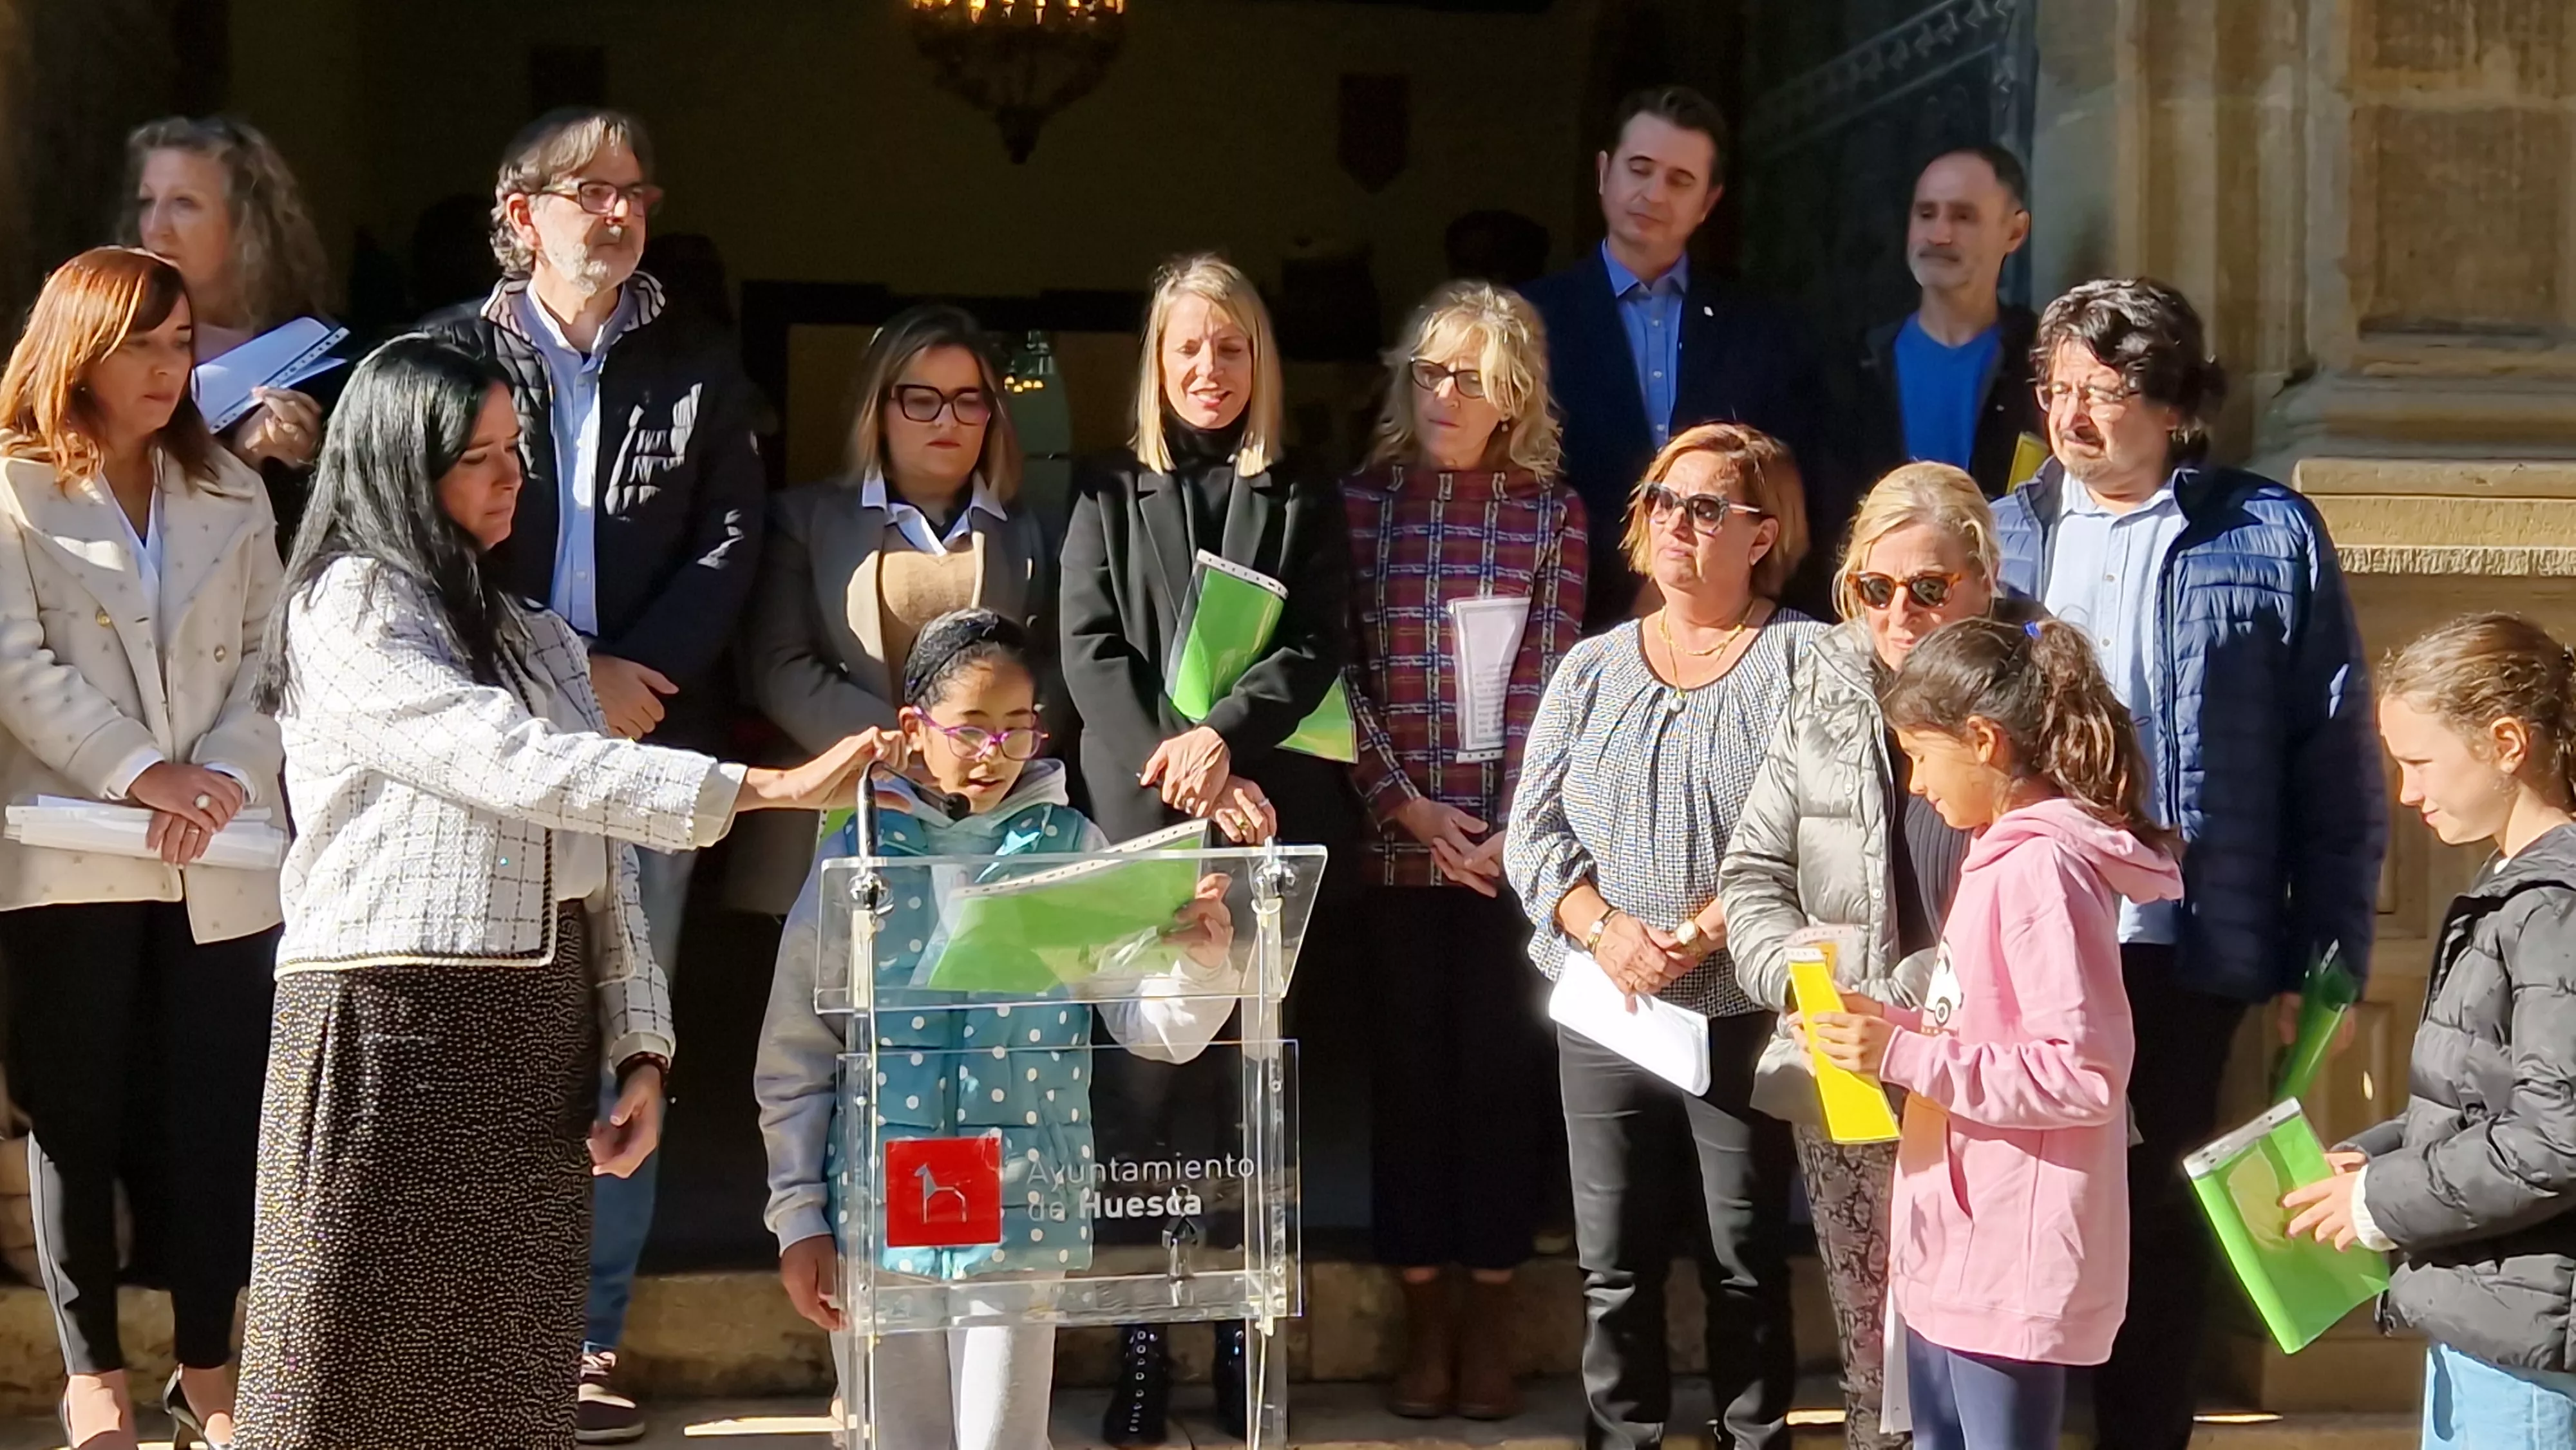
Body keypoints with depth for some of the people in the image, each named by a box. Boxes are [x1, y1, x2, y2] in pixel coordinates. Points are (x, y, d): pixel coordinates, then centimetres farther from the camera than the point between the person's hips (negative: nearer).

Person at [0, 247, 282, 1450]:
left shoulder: (233, 493, 13)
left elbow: (272, 655, 6)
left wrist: (228, 776, -11)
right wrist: (138, 775, -17)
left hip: (218, 859, 3)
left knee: (214, 1111, 2)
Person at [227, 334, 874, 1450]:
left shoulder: (542, 642, 20)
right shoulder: (350, 611, -3)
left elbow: (605, 873, 17)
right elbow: (514, 765, -16)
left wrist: (640, 1052, 4)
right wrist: (764, 789, -19)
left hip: (540, 1043, 6)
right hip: (392, 1028, -6)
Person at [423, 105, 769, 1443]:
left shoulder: (699, 365, 12)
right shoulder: (453, 356, 4)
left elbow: (731, 537, 5)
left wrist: (643, 672, -9)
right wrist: (571, 677, -10)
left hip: (647, 739, 2)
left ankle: (590, 1333, 7)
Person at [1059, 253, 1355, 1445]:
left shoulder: (1304, 499, 13)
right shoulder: (1108, 495, 13)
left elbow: (1316, 649, 2)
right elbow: (1091, 651, 3)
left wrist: (1225, 739, -14)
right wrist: (1166, 767, -12)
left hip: (1273, 817, 0)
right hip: (1140, 817, 0)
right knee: (1143, 1069, -5)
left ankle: (1246, 1339, 4)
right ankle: (1140, 1344, -1)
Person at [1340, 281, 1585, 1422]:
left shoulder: (1550, 512, 3)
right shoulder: (1364, 502, 3)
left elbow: (1549, 679, -1)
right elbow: (1345, 672, 0)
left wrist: (1512, 829, -9)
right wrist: (1408, 806, -9)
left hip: (1509, 845, 0)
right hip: (1396, 839, 0)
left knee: (1501, 1063, 3)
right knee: (1410, 1062, 4)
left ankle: (1489, 1316, 13)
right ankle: (1423, 1315, 14)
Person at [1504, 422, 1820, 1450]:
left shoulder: (1809, 661, -3)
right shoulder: (1591, 668, 10)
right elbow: (1534, 832, 5)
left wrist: (1702, 933, -20)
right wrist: (1606, 929, -13)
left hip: (1744, 1014, -4)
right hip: (1602, 1012, 4)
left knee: (1747, 1264, 6)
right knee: (1614, 1262, 7)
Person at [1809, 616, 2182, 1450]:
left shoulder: (2042, 866, -18)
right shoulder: (2005, 855, 15)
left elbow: (2085, 1074, -24)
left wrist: (1905, 1055, -23)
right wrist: (1891, 1027, 8)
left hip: (2010, 1262, -10)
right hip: (1956, 1250, 10)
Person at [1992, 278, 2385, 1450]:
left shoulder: (2270, 539, 0)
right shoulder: (2002, 537, 8)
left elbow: (2335, 768, 0)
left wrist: (2330, 954, -3)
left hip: (2185, 946, -2)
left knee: (2161, 1214, 8)